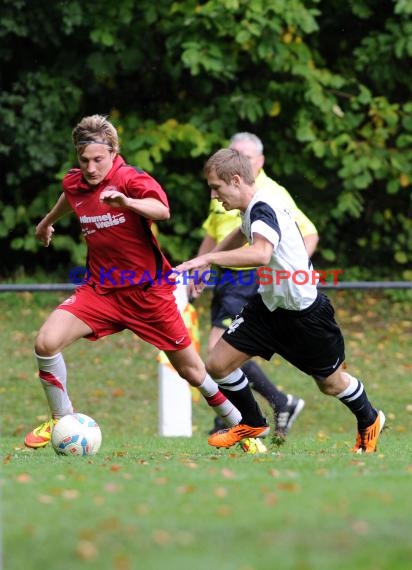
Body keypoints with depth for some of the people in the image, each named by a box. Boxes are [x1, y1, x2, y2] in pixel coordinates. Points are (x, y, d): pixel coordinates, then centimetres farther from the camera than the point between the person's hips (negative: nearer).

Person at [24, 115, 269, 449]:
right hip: (100, 289, 4)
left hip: (148, 291, -4)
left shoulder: (130, 179, -17)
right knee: (46, 342, -18)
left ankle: (245, 427, 27)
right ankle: (62, 421, 1)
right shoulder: (74, 184, 0)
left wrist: (127, 202, -58)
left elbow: (162, 210, -39)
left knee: (192, 371, 5)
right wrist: (48, 221, 45)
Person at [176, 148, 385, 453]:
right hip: (269, 305, 8)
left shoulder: (263, 208, -26)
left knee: (331, 383, 11)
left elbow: (261, 254, -46)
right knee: (218, 365, -2)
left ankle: (369, 421, 42)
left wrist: (208, 258, -45)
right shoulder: (253, 209, 4)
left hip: (304, 312, -8)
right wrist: (205, 262, 30)